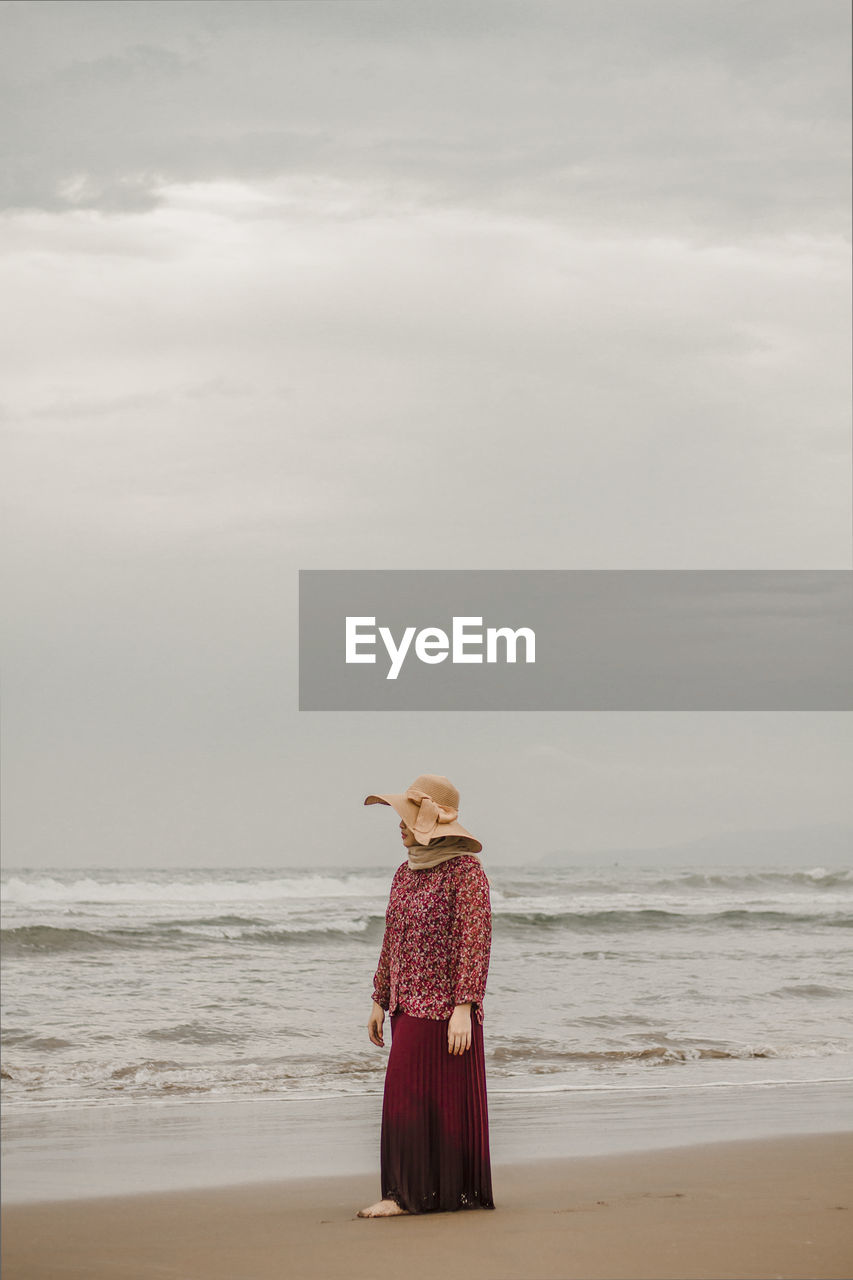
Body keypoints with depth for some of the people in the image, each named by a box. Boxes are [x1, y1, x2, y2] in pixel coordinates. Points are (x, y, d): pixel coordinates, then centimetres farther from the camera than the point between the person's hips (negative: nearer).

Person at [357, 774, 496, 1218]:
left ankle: (460, 1190, 4)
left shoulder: (465, 870, -9)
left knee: (449, 1096, -3)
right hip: (409, 1006, 7)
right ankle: (407, 1193, 9)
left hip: (446, 1006, -7)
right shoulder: (405, 874, 14)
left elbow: (475, 942, -14)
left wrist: (463, 1008, -20)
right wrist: (380, 1000, 18)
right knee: (405, 1095, 5)